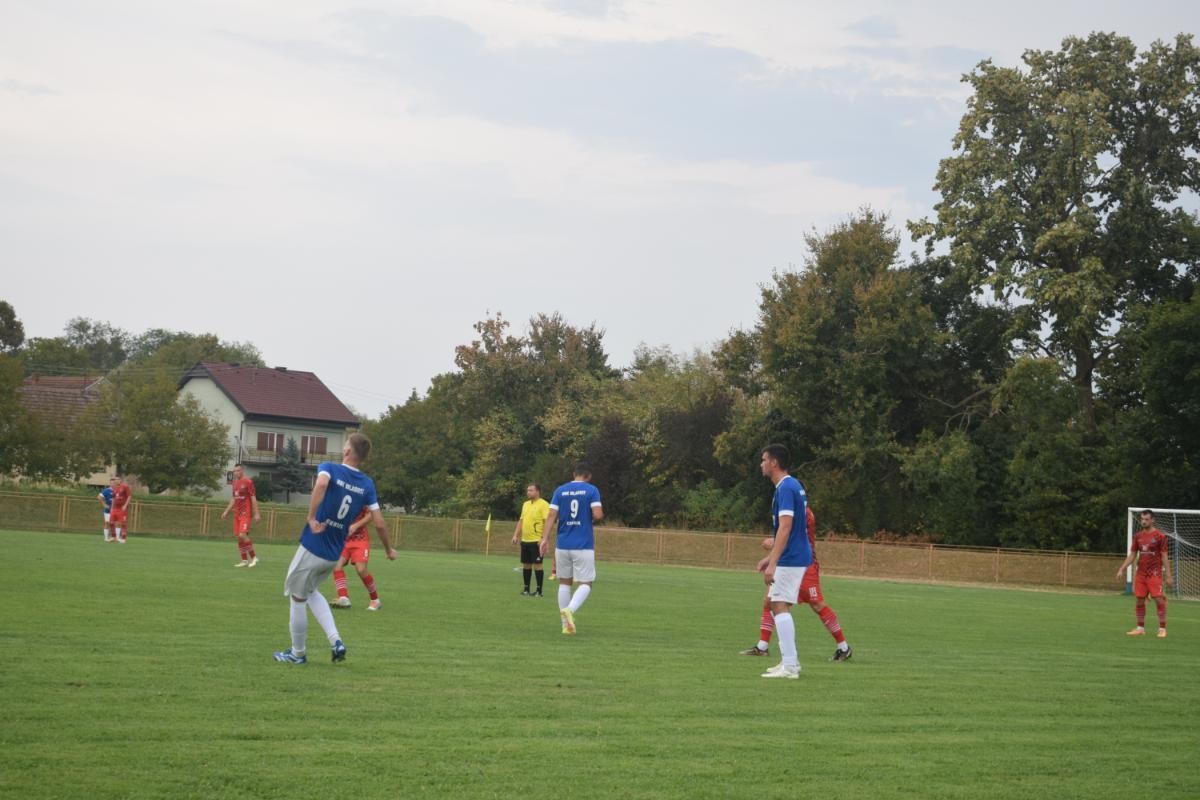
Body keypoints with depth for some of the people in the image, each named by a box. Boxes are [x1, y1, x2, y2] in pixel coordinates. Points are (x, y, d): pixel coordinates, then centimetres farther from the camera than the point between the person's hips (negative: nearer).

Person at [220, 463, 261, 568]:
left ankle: (254, 557, -5)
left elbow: (253, 498, -9)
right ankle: (244, 560, 12)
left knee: (242, 535, -18)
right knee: (238, 537, 5)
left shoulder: (248, 482, -7)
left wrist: (256, 514, -13)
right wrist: (226, 511, 19)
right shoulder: (235, 483, 14)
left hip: (245, 513, -8)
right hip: (237, 513, 8)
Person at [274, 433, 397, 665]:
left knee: (298, 599, 12)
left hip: (312, 549, -5)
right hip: (334, 555, 5)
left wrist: (311, 518, -32)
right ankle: (336, 641, 12)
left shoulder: (330, 468, -10)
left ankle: (298, 653, 24)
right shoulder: (367, 485, 2)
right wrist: (389, 550, 15)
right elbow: (379, 523, 1)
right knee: (310, 591, 27)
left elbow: (321, 484, -35)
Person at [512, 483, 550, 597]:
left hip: (536, 541, -7)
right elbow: (521, 521, 20)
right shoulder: (525, 504, 15)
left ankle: (539, 591, 2)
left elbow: (547, 522, -14)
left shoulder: (543, 505, -9)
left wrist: (543, 538, -20)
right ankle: (526, 589, 18)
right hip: (525, 540, 7)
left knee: (537, 565, -4)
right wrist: (516, 535, 11)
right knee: (526, 565, 10)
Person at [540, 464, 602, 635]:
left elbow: (551, 516, -3)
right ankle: (570, 609, -24)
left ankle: (566, 624, 13)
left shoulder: (560, 491, 6)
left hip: (562, 545, 3)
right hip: (584, 546, -3)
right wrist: (598, 517, 10)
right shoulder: (592, 490, -3)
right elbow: (598, 515, -13)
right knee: (585, 584, 4)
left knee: (564, 583, 15)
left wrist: (544, 538, -7)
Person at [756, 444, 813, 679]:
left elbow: (785, 528, -24)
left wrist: (773, 564, -27)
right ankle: (790, 660, 18)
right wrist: (770, 557, 25)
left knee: (779, 605, -11)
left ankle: (789, 666, -13)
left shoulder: (785, 488, -17)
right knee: (777, 604, 16)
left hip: (790, 559, -10)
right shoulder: (793, 485, 15)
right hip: (798, 556, 10)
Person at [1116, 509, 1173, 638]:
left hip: (1155, 573, -5)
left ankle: (1162, 629, -2)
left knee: (1159, 599, -9)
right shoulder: (1138, 536, 10)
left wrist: (1168, 575, -10)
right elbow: (1132, 555, 15)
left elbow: (1164, 557, -5)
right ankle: (1140, 628, 15)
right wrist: (1121, 569, 7)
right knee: (1139, 601, 5)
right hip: (1140, 573, 5)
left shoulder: (1160, 536, -5)